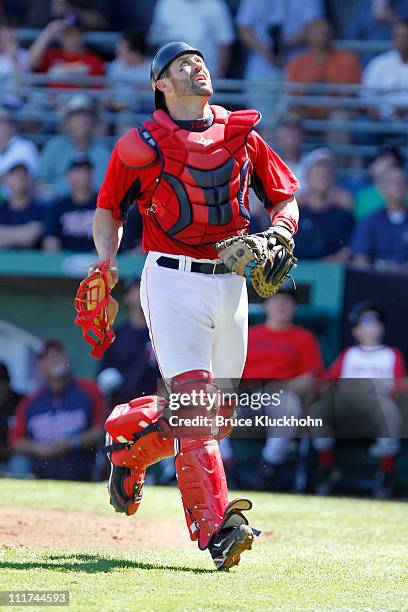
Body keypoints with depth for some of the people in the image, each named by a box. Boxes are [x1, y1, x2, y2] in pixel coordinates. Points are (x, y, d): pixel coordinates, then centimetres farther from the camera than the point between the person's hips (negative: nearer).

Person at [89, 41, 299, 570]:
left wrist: (278, 234, -4)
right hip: (172, 282, -5)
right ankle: (215, 528, -25)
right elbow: (108, 210, 9)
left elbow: (285, 198, 17)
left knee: (218, 415, 10)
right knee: (194, 406, -18)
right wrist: (106, 261, -8)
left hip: (230, 283, 5)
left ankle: (128, 441, 36)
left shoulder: (241, 134, 11)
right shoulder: (141, 144, 1)